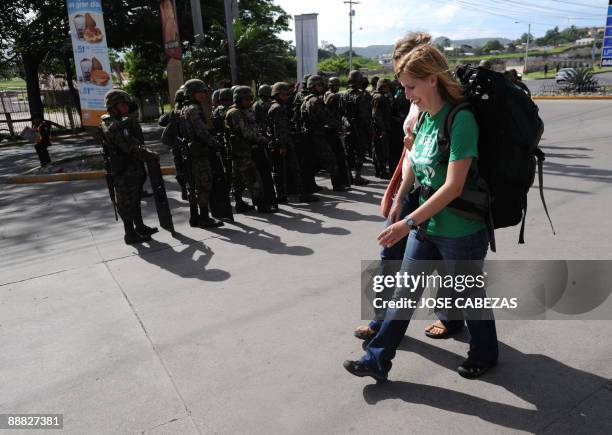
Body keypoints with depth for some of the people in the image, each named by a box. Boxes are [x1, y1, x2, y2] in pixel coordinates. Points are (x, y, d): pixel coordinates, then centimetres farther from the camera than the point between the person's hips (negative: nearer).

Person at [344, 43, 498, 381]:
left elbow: (453, 187, -26)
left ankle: (484, 354, 41)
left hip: (461, 231, -7)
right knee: (404, 292, 11)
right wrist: (399, 199, 20)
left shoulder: (460, 119, -21)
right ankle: (377, 359, 23)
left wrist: (408, 223, -25)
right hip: (426, 225, 7)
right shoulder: (423, 117, 3)